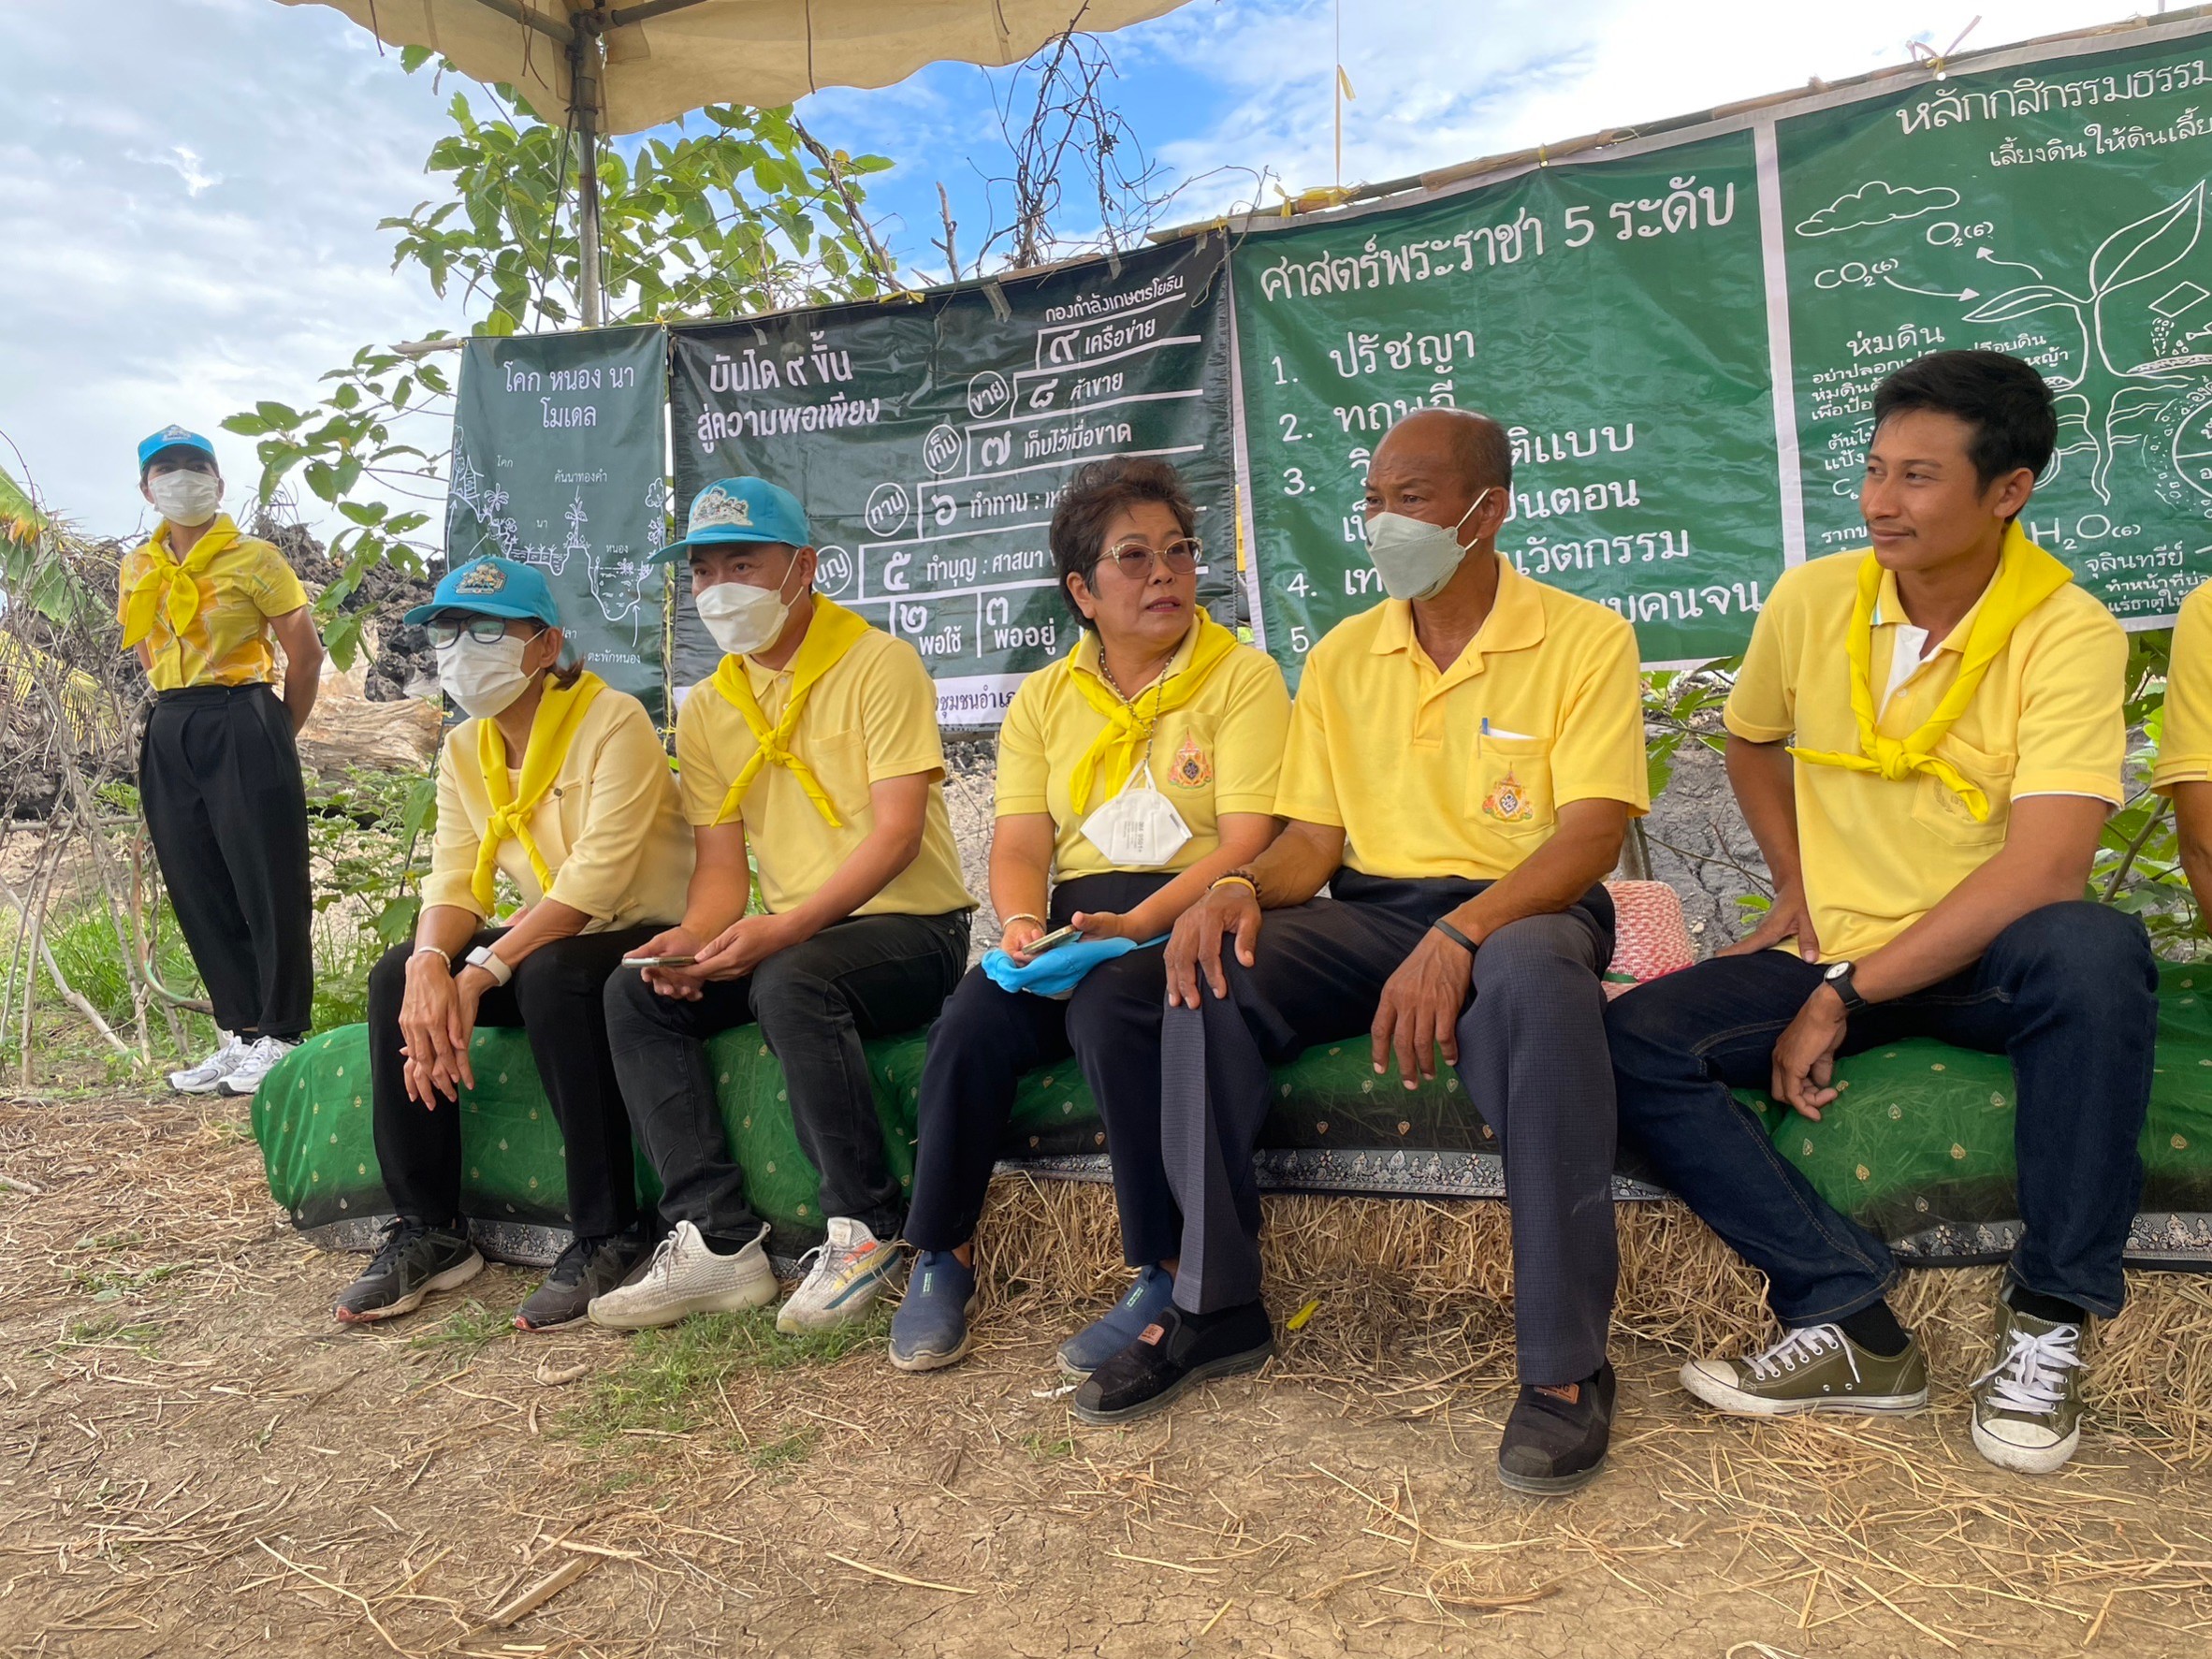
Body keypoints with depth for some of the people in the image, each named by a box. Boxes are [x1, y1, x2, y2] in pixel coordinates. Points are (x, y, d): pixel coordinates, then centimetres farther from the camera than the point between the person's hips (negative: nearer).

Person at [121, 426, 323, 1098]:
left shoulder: (254, 559, -4)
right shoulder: (137, 571, 13)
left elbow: (305, 654, -4)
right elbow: (147, 655, 23)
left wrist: (276, 734, 4)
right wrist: (183, 709, 15)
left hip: (243, 729, -6)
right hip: (169, 738, 7)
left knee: (267, 887, -4)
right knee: (199, 893, 8)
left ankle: (281, 1034, 4)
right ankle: (240, 1033, 18)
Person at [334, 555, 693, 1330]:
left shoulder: (614, 722, -16)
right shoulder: (464, 750, 7)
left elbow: (596, 880, -26)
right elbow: (453, 880, -3)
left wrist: (481, 974, -31)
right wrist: (430, 963, -25)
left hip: (647, 938, -7)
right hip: (549, 943, 7)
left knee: (549, 972, -35)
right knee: (396, 979, -12)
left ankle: (605, 1237, -23)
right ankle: (427, 1230, -3)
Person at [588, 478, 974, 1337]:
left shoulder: (879, 664, -9)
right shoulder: (707, 709, 11)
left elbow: (896, 834, -17)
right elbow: (722, 863, 8)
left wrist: (783, 928, -28)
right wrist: (693, 937, -15)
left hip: (910, 925, -6)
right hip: (786, 937, 7)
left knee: (790, 983, -35)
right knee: (636, 993, -14)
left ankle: (867, 1230, -18)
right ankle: (719, 1242, -13)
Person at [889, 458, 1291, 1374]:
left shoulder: (1243, 675, 2)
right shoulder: (1045, 698, 15)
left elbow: (1245, 844, -9)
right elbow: (1018, 848, 8)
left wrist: (1135, 924, -22)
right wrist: (1020, 921, -15)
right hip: (1071, 918, 4)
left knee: (1108, 1010, -34)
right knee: (972, 1019, -23)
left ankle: (1165, 1275, -19)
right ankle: (941, 1260, -4)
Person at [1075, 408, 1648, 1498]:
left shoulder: (1584, 640, -2)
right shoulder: (1342, 656, 12)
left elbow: (1591, 834, -14)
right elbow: (1312, 838, 9)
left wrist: (1461, 934, -31)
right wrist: (1243, 886, -16)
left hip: (1523, 911, -4)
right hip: (1369, 916, 4)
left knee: (1538, 979, -39)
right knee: (1213, 970, -23)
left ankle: (1564, 1364, -27)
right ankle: (1214, 1310, -11)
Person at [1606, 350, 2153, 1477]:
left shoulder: (2069, 633, -13)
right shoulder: (1811, 600, -1)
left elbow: (2044, 872, -24)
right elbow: (1751, 739, 19)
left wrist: (1842, 993, -24)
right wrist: (1794, 881, 5)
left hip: (1990, 963, -3)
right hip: (1831, 956, 4)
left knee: (2094, 950, -38)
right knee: (1636, 1041, -21)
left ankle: (2046, 1320, -19)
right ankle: (1853, 1325, -18)